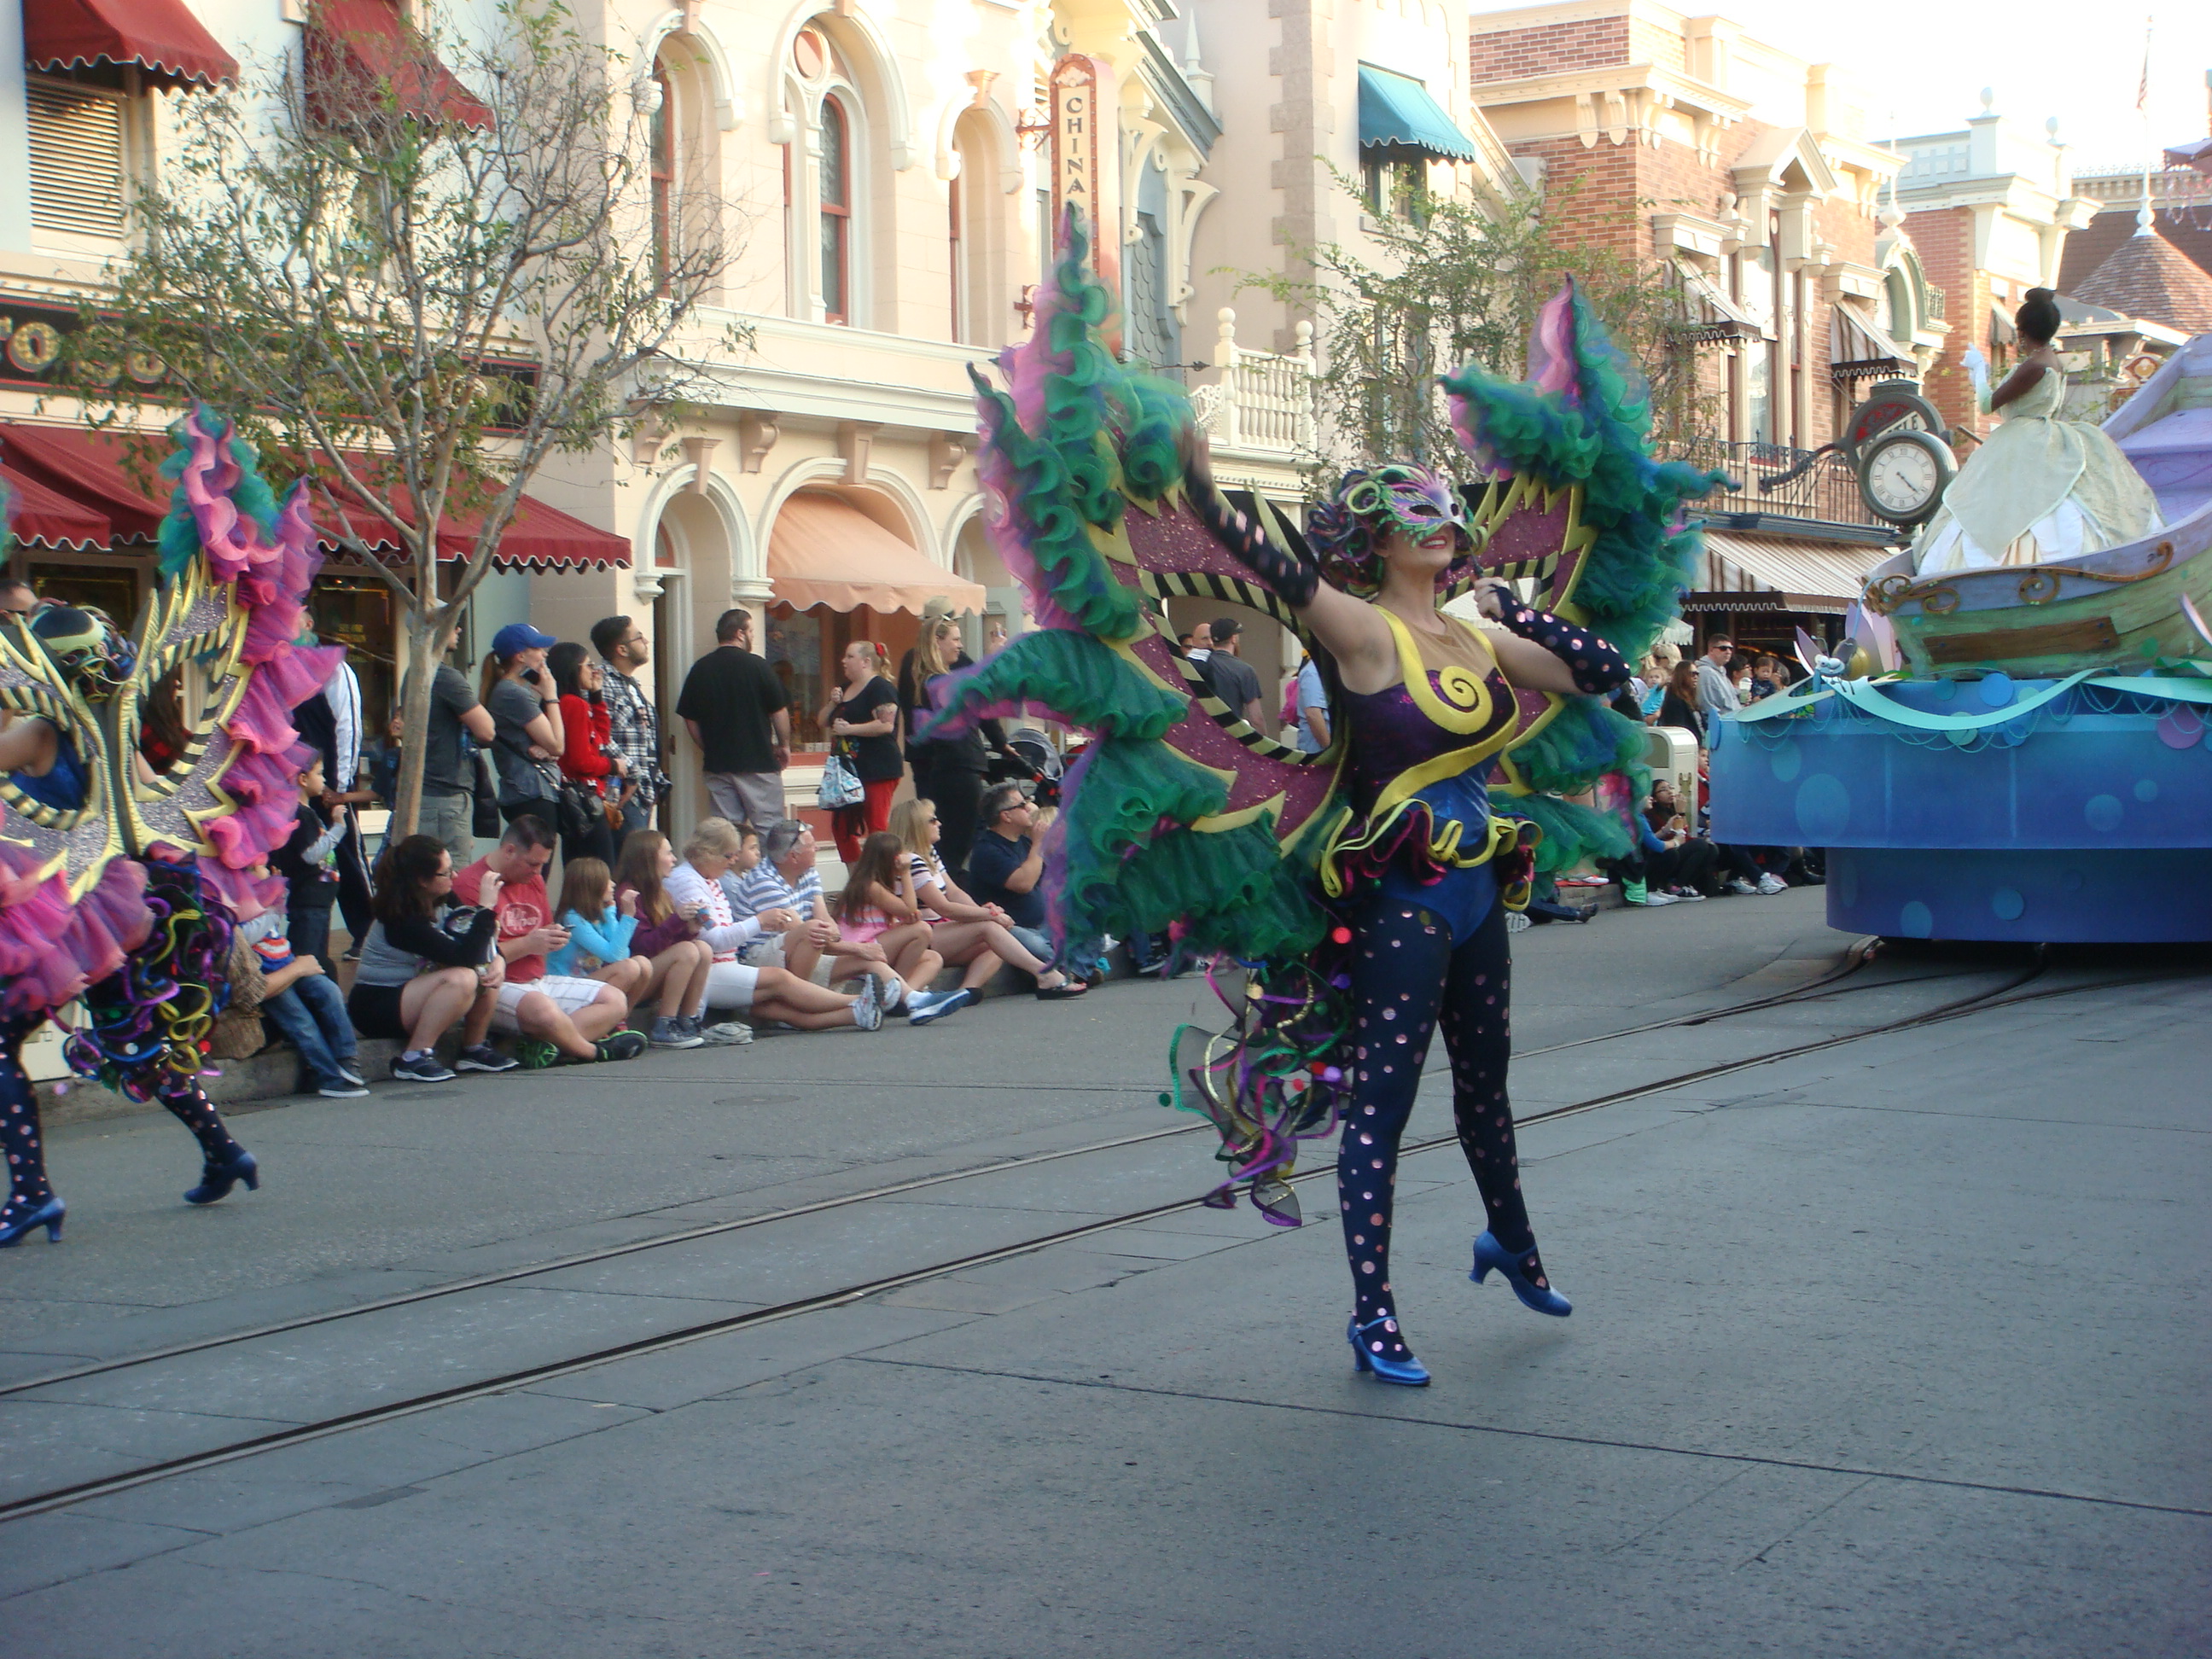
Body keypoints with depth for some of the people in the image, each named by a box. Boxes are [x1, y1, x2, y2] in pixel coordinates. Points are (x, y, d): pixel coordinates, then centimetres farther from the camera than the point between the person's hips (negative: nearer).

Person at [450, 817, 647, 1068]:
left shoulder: (534, 879, 16)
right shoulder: (469, 885, -14)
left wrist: (552, 938, 4)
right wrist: (528, 944, -18)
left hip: (539, 982, 10)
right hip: (500, 987, -10)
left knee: (616, 1000, -2)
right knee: (543, 1010, -40)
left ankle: (545, 1046, -24)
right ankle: (594, 1051, -11)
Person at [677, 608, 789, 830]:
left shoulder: (700, 669, 4)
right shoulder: (755, 665, -9)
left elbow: (690, 719, 8)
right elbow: (779, 711, -4)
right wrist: (784, 745, 11)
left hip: (717, 763, 4)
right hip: (758, 762, -4)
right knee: (769, 827, -1)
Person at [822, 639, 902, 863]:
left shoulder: (880, 688, -10)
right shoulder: (845, 689, 20)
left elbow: (886, 725, -22)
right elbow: (824, 722, 24)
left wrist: (849, 729, -19)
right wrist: (833, 703, 4)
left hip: (877, 769, -10)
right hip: (849, 769, 10)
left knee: (877, 828, -10)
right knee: (842, 827, 9)